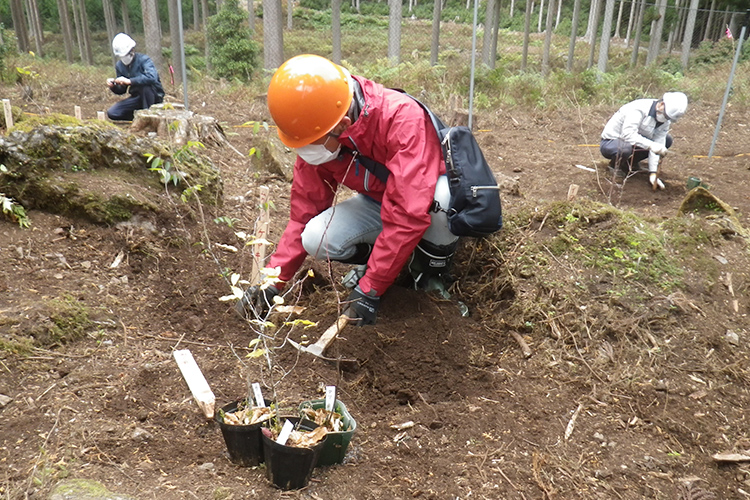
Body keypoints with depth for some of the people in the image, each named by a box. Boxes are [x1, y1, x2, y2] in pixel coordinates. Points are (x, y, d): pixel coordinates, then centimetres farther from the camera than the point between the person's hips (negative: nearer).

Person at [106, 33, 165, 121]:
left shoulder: (144, 59, -17)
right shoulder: (119, 65, 2)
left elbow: (152, 77, -39)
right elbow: (121, 91, 8)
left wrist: (129, 81, -40)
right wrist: (113, 86, -15)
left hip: (155, 96, -6)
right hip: (138, 98, 6)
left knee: (144, 85, -38)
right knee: (112, 113, -9)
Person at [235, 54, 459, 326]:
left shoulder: (401, 118, -35)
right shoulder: (315, 135, -15)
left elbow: (409, 214, -38)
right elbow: (305, 210, -7)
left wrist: (369, 289, -34)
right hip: (378, 202, 5)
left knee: (444, 195, -40)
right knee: (316, 239, -21)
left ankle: (433, 267, -9)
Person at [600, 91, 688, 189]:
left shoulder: (665, 121, -4)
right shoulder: (638, 109, -27)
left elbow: (657, 145, -9)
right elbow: (627, 134, -39)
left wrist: (653, 173, -17)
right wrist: (650, 145, -46)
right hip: (610, 142, -7)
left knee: (667, 140, -1)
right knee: (625, 149, -41)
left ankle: (631, 162, 7)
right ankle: (615, 165, -6)